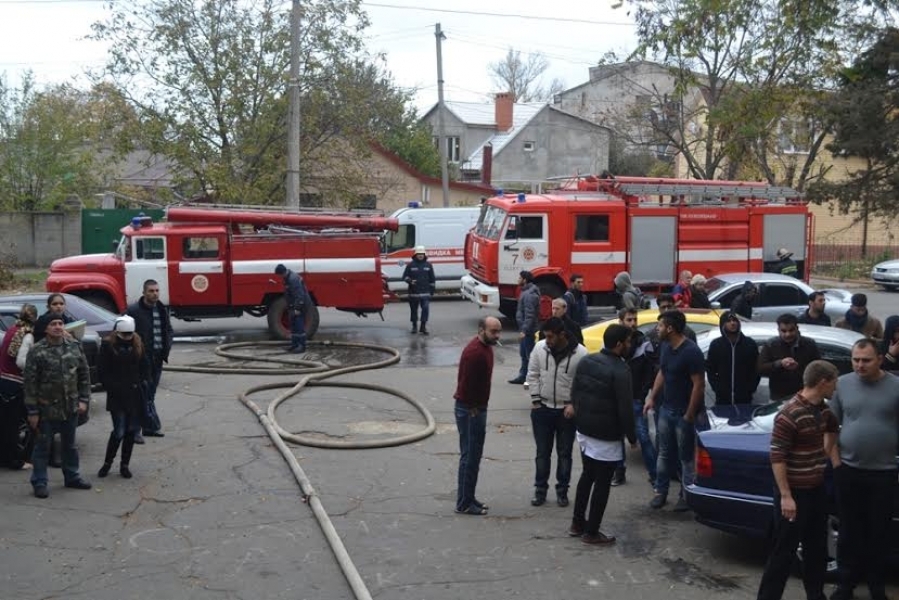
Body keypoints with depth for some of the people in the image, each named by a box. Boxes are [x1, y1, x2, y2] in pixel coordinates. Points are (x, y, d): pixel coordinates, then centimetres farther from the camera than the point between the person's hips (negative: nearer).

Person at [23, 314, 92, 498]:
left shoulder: (75, 347, 2)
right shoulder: (37, 351, -11)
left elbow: (84, 375, 8)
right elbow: (30, 383, -11)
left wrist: (83, 400, 0)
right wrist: (32, 411, -12)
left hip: (71, 407, 4)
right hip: (47, 409, -4)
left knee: (70, 445, 18)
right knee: (43, 446, 6)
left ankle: (72, 477, 32)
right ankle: (39, 483, 17)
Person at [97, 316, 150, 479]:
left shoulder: (137, 343, 6)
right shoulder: (108, 345, -5)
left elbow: (145, 366, 12)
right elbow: (103, 372, -5)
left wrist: (142, 383, -1)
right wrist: (112, 387, -11)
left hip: (135, 395, 4)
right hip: (116, 396, -4)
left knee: (132, 430, 7)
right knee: (119, 432, -5)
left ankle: (125, 464, 21)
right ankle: (107, 463, 17)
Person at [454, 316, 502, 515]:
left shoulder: (486, 347, 10)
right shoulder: (474, 352, -22)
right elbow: (466, 383, -25)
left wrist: (480, 408, 13)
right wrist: (473, 409, -14)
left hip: (478, 409, 10)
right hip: (469, 411, -10)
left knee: (474, 456, 16)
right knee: (469, 457, -3)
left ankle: (468, 498, 26)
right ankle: (464, 504, 5)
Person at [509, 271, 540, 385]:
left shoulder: (529, 294, -21)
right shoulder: (526, 292, 12)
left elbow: (529, 315, -26)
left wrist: (524, 330, -27)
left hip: (528, 330, -11)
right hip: (524, 329, 11)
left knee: (530, 354, -4)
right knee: (524, 354, 18)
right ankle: (522, 376, 28)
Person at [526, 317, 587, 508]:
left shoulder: (580, 353, -15)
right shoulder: (540, 348, -8)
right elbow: (533, 374, 2)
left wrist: (574, 404, -13)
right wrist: (535, 399, -2)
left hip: (567, 411, -2)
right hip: (542, 409, 2)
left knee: (565, 454, 11)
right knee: (542, 453, 11)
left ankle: (562, 491, 25)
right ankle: (540, 490, 24)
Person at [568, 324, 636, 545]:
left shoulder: (585, 361, 2)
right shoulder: (620, 371, -20)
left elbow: (574, 394, 10)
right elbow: (625, 409, -19)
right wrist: (631, 436, -6)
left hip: (583, 430, 8)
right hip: (606, 436, -7)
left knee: (587, 475, 21)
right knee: (602, 482, 5)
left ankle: (577, 523, 28)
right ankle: (591, 532, 12)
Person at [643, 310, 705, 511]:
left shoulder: (691, 352, -20)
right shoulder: (666, 346, 3)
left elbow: (699, 385, -20)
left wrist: (689, 414, -18)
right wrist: (652, 398, 10)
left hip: (683, 413, -7)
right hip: (666, 409, 7)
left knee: (686, 457, 6)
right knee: (664, 453, 14)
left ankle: (686, 496, 17)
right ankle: (661, 491, 24)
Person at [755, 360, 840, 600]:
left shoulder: (822, 409, 4)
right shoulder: (789, 415, -22)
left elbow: (832, 428, 29)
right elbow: (777, 457, -22)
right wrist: (785, 496, -23)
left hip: (817, 490, 8)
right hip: (795, 493, -8)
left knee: (817, 547, 19)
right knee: (784, 550, -1)